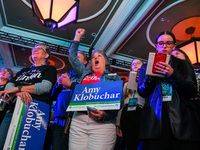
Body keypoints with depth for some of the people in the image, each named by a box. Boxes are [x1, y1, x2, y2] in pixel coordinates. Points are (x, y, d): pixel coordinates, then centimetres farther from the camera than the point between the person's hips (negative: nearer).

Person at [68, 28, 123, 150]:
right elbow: (72, 57, 31)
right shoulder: (85, 73, 21)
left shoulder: (114, 77, 13)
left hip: (103, 123, -2)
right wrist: (77, 37, 37)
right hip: (79, 120, 3)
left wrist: (105, 114, -15)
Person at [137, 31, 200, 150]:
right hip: (155, 120, 0)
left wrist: (172, 74, -10)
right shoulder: (147, 67, 13)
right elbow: (142, 92, 5)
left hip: (181, 119, 1)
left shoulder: (184, 65, 15)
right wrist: (151, 74, -10)